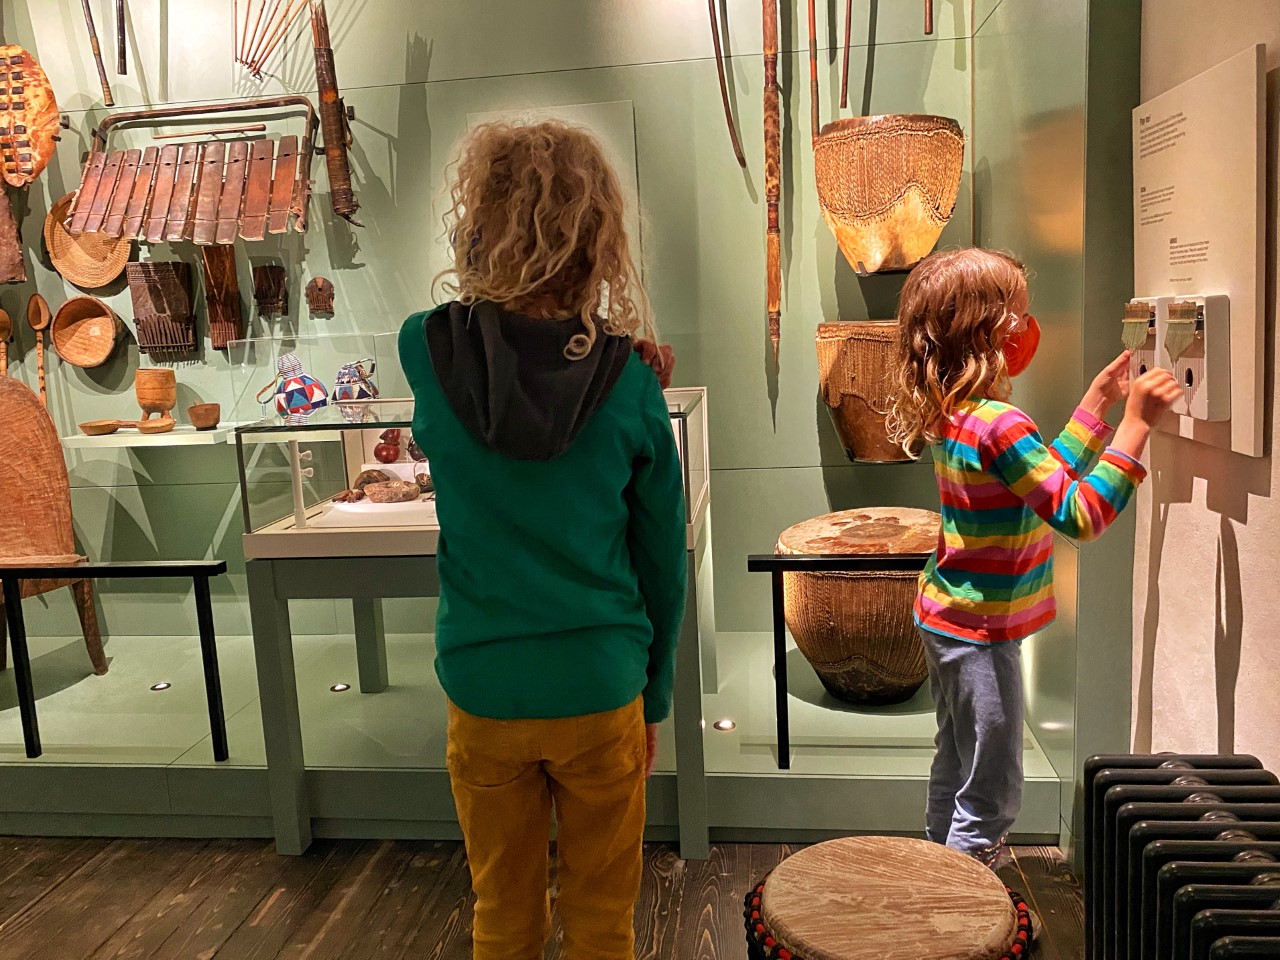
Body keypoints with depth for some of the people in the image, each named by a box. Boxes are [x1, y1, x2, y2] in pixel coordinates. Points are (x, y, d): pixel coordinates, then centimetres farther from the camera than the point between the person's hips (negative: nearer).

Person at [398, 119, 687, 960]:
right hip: (598, 690, -1)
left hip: (483, 691, 1)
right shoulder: (630, 386, -13)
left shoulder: (427, 352, -11)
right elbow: (663, 564, -4)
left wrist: (622, 366, -4)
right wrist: (655, 696, 9)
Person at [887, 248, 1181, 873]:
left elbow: (1047, 474, 13)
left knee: (955, 765, 24)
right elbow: (1081, 515, -27)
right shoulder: (997, 424, -26)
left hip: (944, 617, 10)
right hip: (979, 633, -10)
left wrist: (1099, 400, 12)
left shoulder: (952, 414, 3)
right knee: (991, 795, 4)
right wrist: (1137, 423, -24)